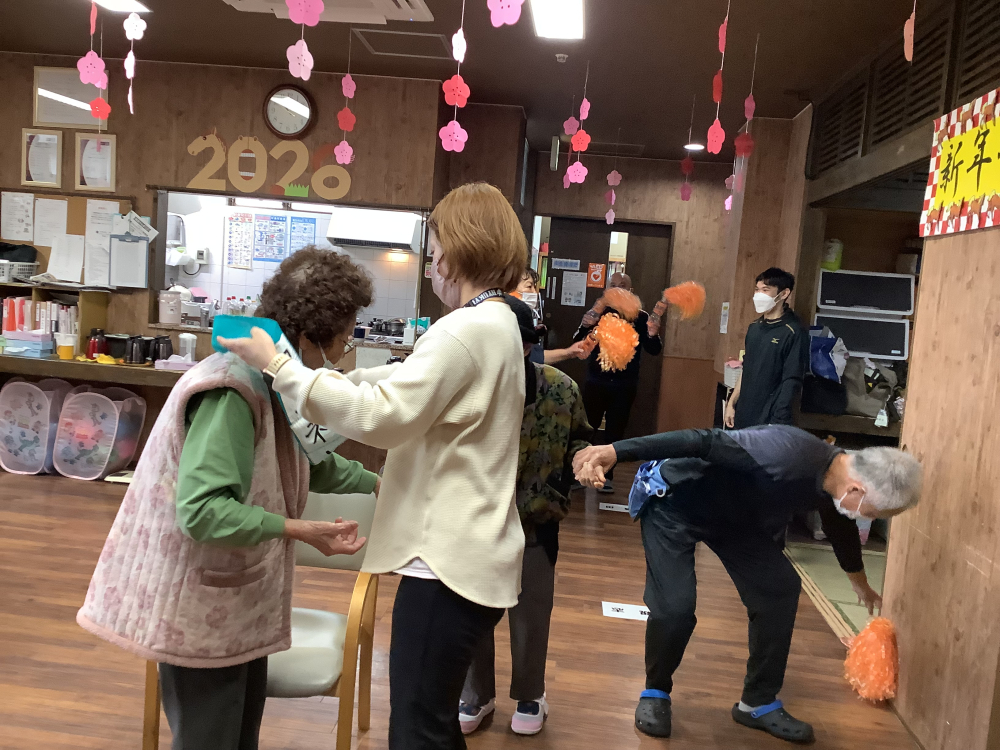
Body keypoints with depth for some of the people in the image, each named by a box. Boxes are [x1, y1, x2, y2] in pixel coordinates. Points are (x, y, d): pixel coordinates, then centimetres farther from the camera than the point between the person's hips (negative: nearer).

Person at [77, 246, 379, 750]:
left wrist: (380, 485, 16)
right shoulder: (232, 390, -28)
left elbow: (311, 462, 17)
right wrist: (300, 530, -31)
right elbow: (201, 511, -33)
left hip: (237, 595, 10)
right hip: (201, 603, -9)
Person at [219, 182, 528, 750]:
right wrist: (325, 377, 11)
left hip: (450, 560, -11)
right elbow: (407, 384, 18)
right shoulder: (497, 323, 15)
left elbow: (379, 416, -23)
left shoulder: (467, 329, -19)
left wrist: (279, 367, -16)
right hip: (472, 554, 11)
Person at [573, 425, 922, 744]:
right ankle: (655, 692, 11)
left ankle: (759, 702, 16)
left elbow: (842, 530, 17)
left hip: (733, 513, 8)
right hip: (673, 500, -8)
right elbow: (701, 442, -40)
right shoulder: (788, 455, -37)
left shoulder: (835, 481, -7)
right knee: (675, 605, -18)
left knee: (780, 588, 1)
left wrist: (862, 586, 36)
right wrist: (614, 452, -45)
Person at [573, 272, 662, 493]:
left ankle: (606, 475, 15)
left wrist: (653, 335, -26)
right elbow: (577, 343, -6)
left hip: (625, 385, 0)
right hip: (596, 381, 0)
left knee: (615, 432, 5)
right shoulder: (598, 312, 1)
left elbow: (654, 351, -4)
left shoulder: (640, 317, 0)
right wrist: (585, 326, -27)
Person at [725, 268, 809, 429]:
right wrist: (732, 403, 15)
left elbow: (792, 382, -14)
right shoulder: (754, 327, 10)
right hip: (744, 416, 7)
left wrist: (777, 423, -17)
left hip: (768, 420, -7)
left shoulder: (794, 333, -12)